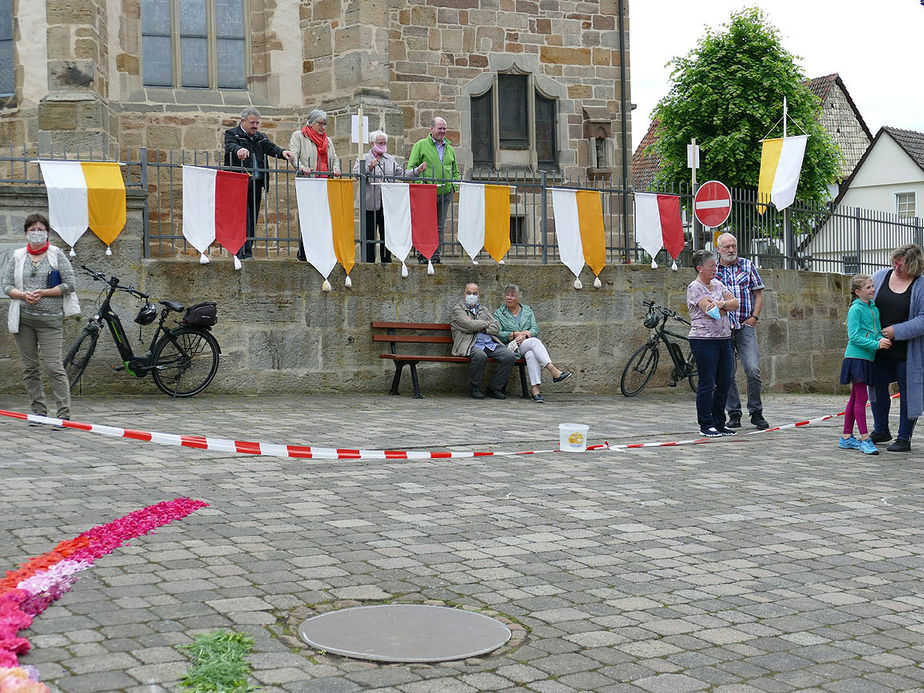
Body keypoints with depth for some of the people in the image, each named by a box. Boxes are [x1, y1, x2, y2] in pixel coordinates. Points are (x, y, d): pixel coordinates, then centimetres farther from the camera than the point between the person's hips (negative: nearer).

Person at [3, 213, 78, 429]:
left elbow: (70, 284, -3)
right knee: (29, 368, 6)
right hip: (23, 318, 4)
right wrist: (23, 295, -10)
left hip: (50, 319, -4)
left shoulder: (57, 254, 2)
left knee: (54, 366, -10)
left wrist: (43, 293, -10)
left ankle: (64, 413, -8)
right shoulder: (17, 256, 10)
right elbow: (7, 285, 10)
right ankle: (39, 411, 16)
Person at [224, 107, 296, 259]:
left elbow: (271, 148, 3)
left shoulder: (260, 137, 19)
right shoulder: (232, 134, 2)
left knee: (253, 220, 7)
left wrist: (282, 152, -20)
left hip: (256, 185, 6)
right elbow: (230, 146, -19)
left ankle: (246, 253, 12)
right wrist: (239, 150, -43)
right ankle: (244, 254, -15)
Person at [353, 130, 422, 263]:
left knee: (387, 235, 5)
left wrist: (417, 171, 7)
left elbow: (402, 173, 18)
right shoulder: (364, 159, 3)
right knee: (369, 235, 0)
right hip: (370, 204, -3)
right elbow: (357, 175, -11)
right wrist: (369, 168, -27)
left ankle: (386, 262, 12)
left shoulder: (390, 159, 16)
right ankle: (369, 262, 7)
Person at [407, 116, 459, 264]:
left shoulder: (449, 149, 18)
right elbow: (411, 168, 1)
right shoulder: (421, 145, 4)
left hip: (445, 193, 5)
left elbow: (455, 171, 24)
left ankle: (435, 256, 10)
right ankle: (422, 255, 1)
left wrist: (454, 186, 8)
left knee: (440, 227, 5)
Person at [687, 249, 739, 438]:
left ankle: (719, 424, 16)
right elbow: (709, 311, -18)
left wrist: (720, 304, -11)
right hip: (704, 340, -7)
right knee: (707, 385, -4)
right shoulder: (694, 287, -7)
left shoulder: (717, 284, 16)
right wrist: (726, 306, -2)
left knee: (724, 383, 7)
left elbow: (735, 303, 7)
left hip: (724, 340, 7)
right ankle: (706, 425, 3)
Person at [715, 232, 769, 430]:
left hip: (746, 326, -1)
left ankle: (756, 413, 2)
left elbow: (758, 293, 10)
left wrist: (754, 317, -2)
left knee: (753, 369, -10)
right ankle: (734, 414, 11)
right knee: (727, 373, 2)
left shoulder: (747, 265, 9)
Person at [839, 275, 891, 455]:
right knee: (861, 398, -8)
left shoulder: (874, 309, 13)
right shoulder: (855, 309, -11)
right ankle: (864, 439, -6)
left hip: (868, 358, 8)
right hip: (856, 357, -8)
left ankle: (846, 438, 18)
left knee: (855, 398, 12)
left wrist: (882, 339, -8)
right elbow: (854, 336, -16)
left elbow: (878, 330, 15)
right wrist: (876, 344, -20)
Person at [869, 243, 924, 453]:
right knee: (878, 387, 13)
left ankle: (904, 439, 12)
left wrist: (897, 331, -21)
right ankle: (881, 431, 31)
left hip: (907, 351, -5)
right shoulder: (881, 277, 3)